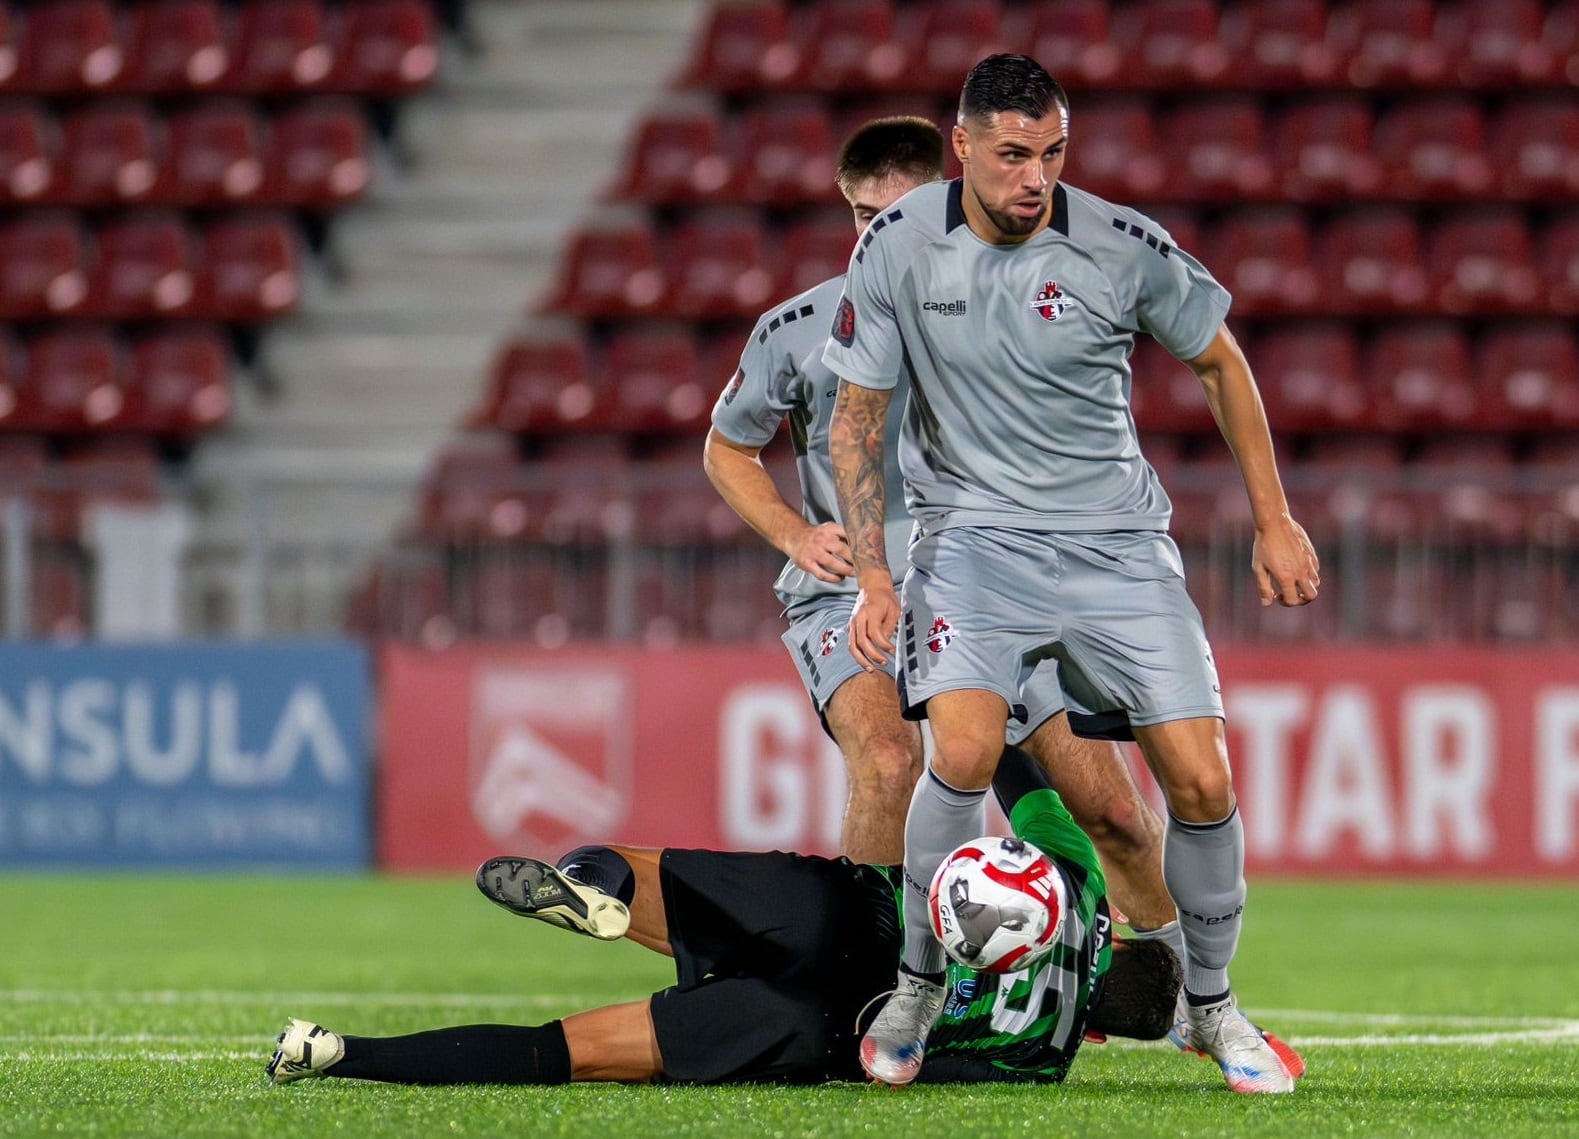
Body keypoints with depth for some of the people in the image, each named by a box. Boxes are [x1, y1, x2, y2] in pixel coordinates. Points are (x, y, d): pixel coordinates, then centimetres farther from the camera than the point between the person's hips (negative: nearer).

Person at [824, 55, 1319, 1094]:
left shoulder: (1123, 247, -11)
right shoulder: (897, 249, -9)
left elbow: (1221, 362, 6)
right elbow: (858, 414, 1)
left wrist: (1274, 523, 7)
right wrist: (873, 575, -9)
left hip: (1117, 540, 1)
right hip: (972, 531, -1)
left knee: (1202, 782, -8)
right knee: (965, 751, -26)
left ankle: (1210, 1005, 17)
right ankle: (919, 987, -3)